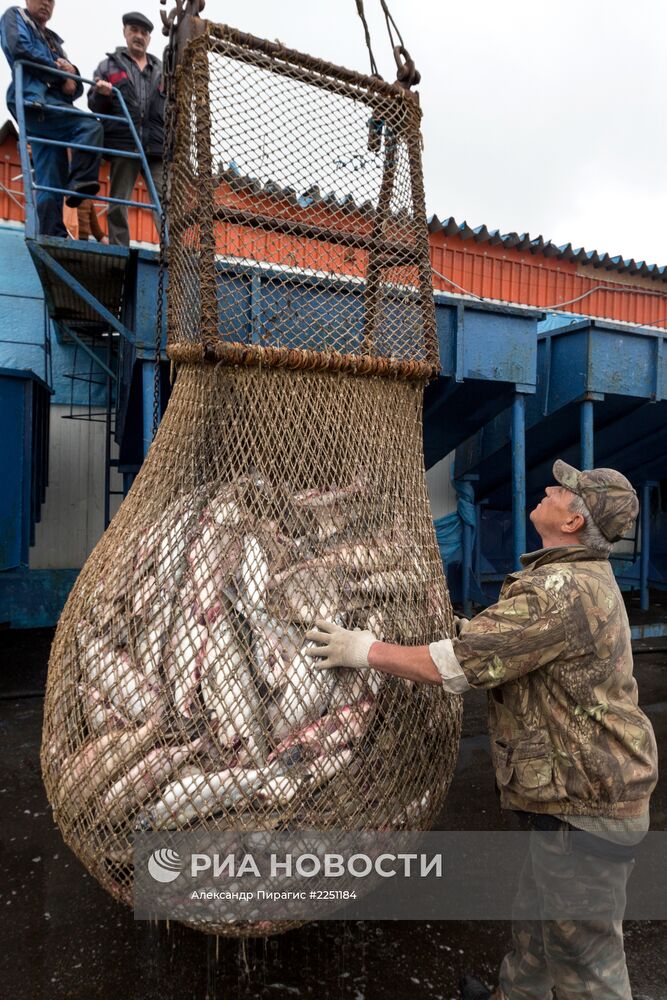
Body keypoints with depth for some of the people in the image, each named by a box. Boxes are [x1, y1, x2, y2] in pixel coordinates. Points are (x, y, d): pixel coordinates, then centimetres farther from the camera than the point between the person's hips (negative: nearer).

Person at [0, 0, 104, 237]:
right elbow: (19, 48, -4)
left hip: (54, 106, 6)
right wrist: (57, 69, 3)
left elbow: (76, 86, 23)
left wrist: (71, 80, -1)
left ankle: (53, 236, -12)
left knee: (50, 182, -6)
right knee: (90, 126, -26)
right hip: (34, 99, -6)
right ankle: (80, 181, -32)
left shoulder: (54, 40, 35)